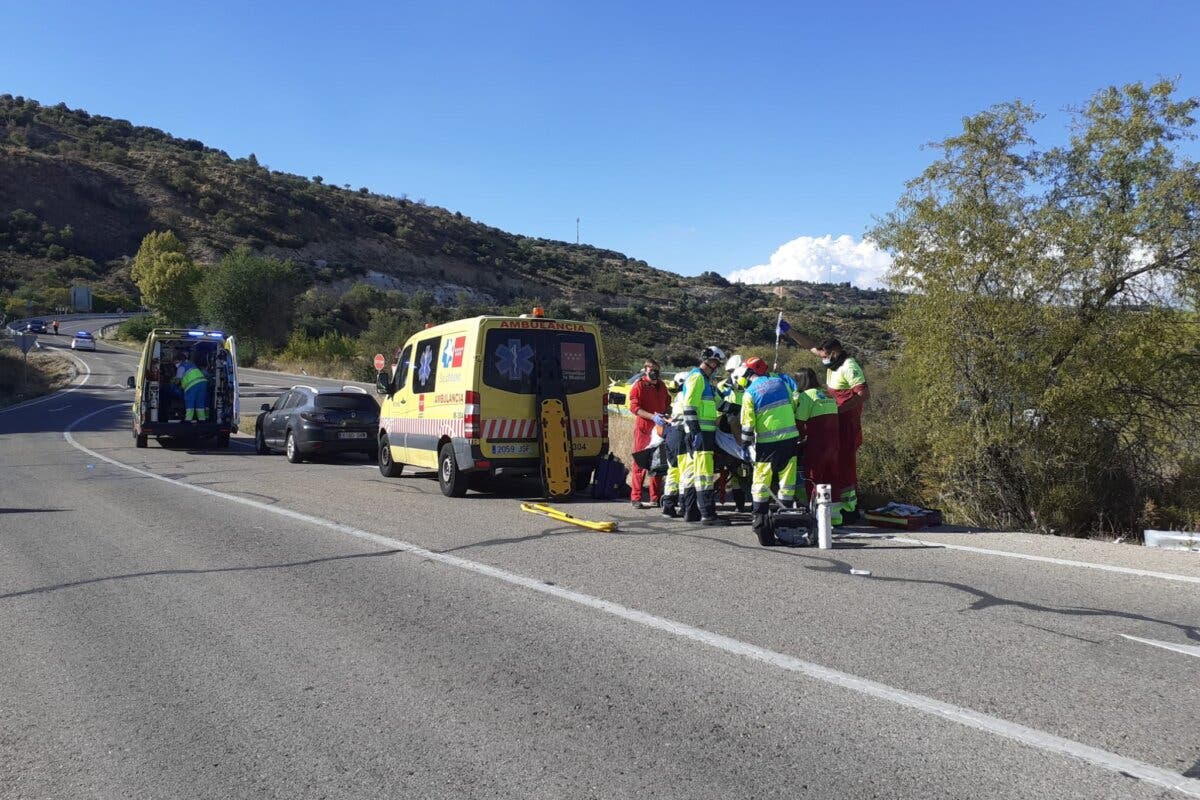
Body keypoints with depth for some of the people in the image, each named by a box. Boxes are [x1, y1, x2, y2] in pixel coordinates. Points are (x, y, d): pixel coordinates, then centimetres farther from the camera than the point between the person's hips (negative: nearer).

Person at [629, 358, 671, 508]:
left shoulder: (661, 385, 17)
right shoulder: (639, 385, -4)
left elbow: (667, 404, 28)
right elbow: (634, 407, -12)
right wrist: (652, 416, -23)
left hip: (659, 428, 7)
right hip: (643, 428, -7)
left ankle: (656, 497, 18)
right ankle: (636, 498, -2)